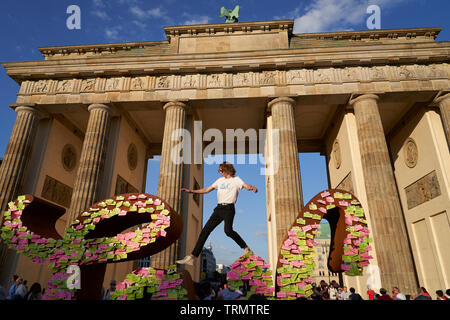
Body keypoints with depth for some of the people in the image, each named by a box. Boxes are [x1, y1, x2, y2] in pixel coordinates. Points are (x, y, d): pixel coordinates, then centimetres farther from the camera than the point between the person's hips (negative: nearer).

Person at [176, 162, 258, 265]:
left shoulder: (236, 180, 4)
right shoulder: (220, 180, 22)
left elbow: (246, 186, -14)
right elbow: (207, 190, 25)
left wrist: (252, 188, -37)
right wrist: (191, 191, 21)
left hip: (229, 208, -6)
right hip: (219, 208, 6)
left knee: (228, 231, -26)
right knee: (205, 231, 0)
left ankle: (246, 248, -4)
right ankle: (191, 257, 3)